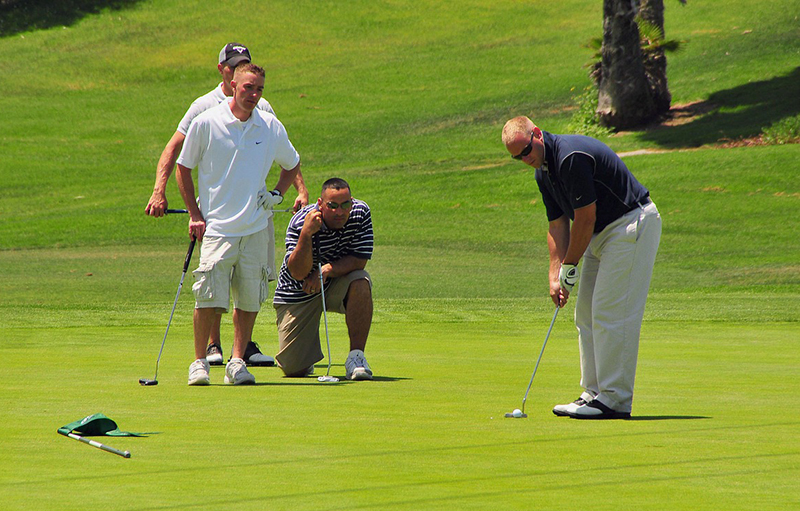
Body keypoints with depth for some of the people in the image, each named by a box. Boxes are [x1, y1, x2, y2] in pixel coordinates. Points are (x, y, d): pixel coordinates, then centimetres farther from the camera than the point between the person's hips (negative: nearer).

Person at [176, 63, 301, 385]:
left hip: (257, 226, 3)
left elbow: (292, 165, 23)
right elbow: (183, 168, 6)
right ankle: (199, 361, 4)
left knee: (250, 299, 1)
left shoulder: (272, 128, 4)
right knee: (208, 298, -10)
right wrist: (194, 214, 1)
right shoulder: (205, 123, -4)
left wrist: (277, 194, 7)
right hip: (216, 226, -3)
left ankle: (237, 362, 11)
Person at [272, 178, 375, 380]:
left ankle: (356, 356, -24)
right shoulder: (300, 222, -24)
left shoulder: (361, 213, -16)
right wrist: (306, 234, -43)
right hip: (298, 294, -2)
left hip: (336, 285, 2)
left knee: (360, 282, -35)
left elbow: (359, 261, -17)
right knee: (293, 368, -8)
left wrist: (327, 270, -32)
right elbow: (298, 272, -30)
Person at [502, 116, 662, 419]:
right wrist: (555, 276, 2)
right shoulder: (544, 172, 8)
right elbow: (557, 225, 10)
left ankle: (616, 400, -11)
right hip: (602, 233, 10)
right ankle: (595, 393, 15)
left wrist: (570, 267, -10)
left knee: (611, 314, -13)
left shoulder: (572, 157, -24)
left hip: (632, 225, -10)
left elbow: (585, 218, -21)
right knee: (586, 314, 10)